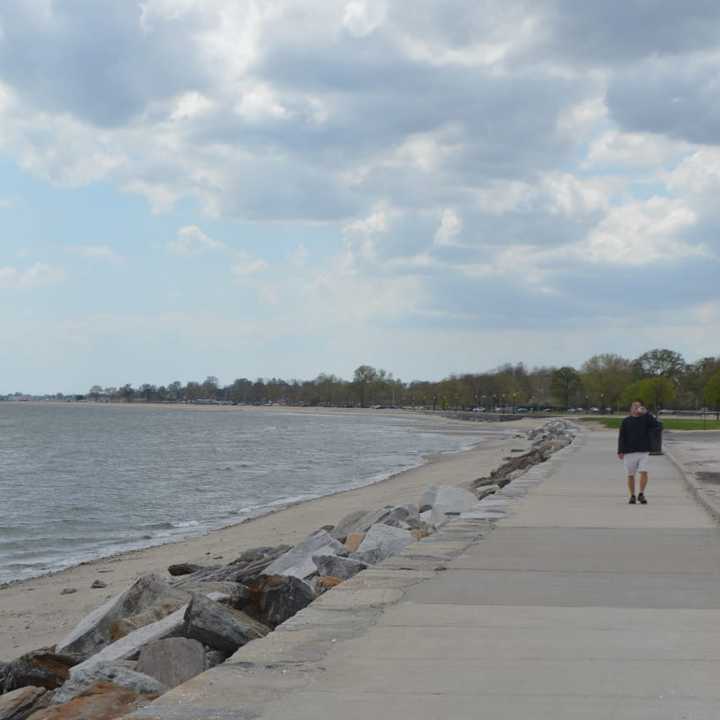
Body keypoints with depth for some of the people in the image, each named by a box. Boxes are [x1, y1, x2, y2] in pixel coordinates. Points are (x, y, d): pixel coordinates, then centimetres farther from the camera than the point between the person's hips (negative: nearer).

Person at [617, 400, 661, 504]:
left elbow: (656, 425, -11)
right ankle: (632, 496, 13)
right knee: (630, 475, 4)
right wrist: (620, 451, -3)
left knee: (644, 472, -13)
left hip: (644, 452, 0)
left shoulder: (645, 419, 7)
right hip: (629, 452, 1)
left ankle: (641, 494, -3)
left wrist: (646, 413, -12)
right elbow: (621, 437, 6)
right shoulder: (626, 421, 7)